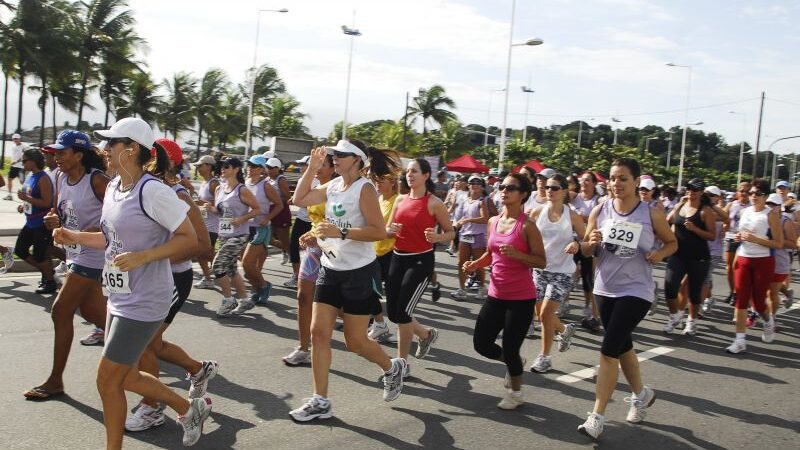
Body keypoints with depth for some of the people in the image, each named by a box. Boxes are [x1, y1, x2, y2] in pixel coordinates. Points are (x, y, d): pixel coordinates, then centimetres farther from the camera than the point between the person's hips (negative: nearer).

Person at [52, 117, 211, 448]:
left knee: (107, 380, 0)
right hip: (119, 297, 10)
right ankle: (190, 409, 35)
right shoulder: (113, 188, 8)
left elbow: (189, 240, -19)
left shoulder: (152, 191, -19)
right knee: (126, 377, 17)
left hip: (143, 302, -10)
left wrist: (143, 256, -28)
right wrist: (75, 238, 7)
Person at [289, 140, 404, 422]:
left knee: (355, 341, 2)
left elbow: (379, 232, -21)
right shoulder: (333, 185, 7)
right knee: (319, 333, 2)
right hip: (330, 270, 7)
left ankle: (392, 368, 31)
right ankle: (320, 402, 11)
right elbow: (299, 200, 14)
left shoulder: (364, 188, -15)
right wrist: (312, 168, 6)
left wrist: (340, 232, -29)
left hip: (360, 273, -7)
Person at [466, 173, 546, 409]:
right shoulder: (493, 222, 6)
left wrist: (517, 254, -27)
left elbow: (542, 262, -12)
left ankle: (515, 393, 27)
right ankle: (514, 363, 37)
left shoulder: (527, 225, -13)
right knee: (481, 344, 7)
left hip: (521, 298, -6)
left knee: (510, 349, 0)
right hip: (496, 294, 6)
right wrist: (476, 264, 0)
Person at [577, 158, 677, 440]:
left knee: (608, 350, -12)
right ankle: (641, 394, 46)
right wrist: (590, 243, -18)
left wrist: (659, 254, -15)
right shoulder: (600, 211, -1)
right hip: (605, 289, 5)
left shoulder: (651, 214, -9)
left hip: (636, 291, -4)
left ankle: (597, 417, -3)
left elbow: (672, 242, 7)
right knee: (622, 346, 20)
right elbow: (586, 251, 6)